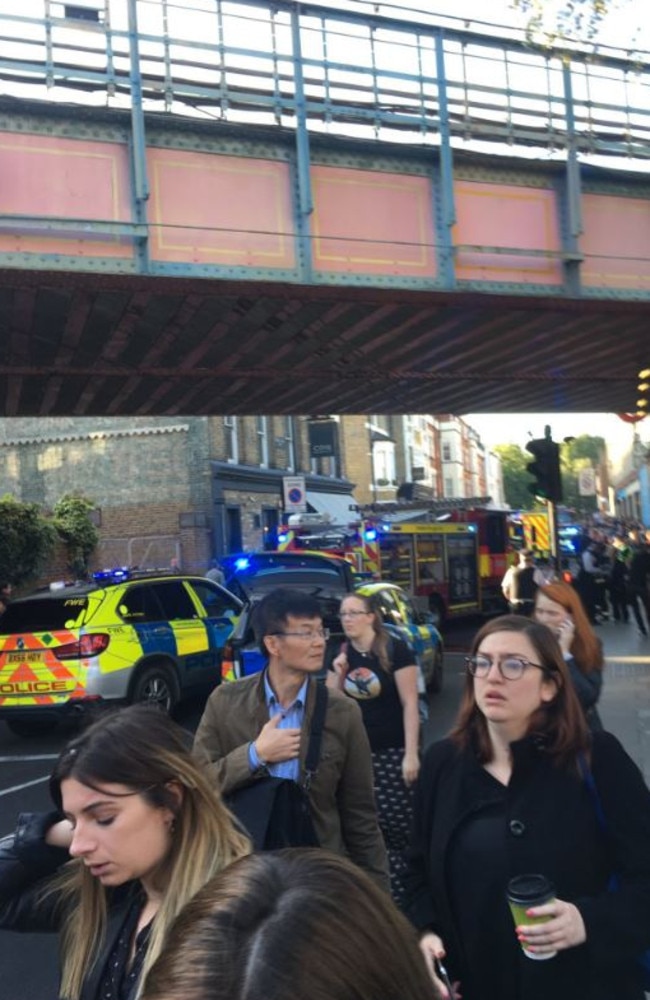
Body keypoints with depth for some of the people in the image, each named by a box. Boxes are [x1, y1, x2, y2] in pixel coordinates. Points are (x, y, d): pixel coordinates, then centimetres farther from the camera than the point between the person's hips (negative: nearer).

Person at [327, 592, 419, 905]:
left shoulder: (395, 650, -11)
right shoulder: (340, 653, 4)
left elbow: (410, 704, -11)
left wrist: (411, 753, -15)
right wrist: (337, 672, -9)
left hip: (393, 752, -5)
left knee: (400, 826, -4)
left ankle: (407, 893, 13)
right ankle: (390, 891, 19)